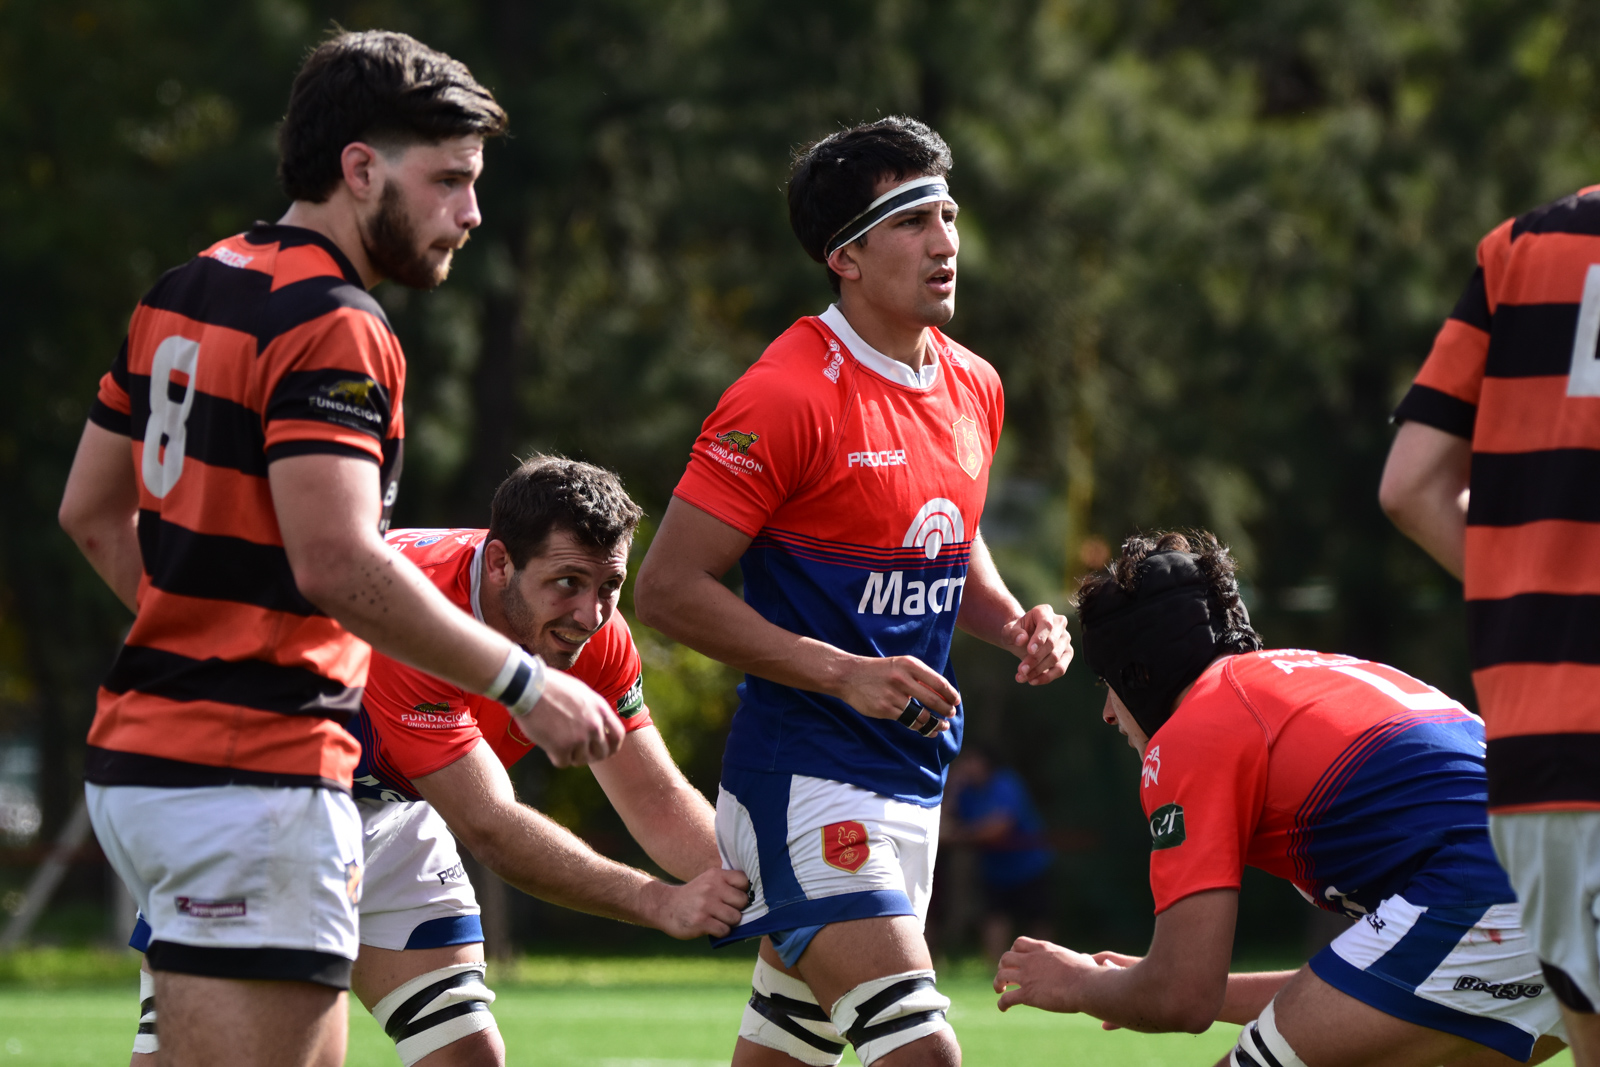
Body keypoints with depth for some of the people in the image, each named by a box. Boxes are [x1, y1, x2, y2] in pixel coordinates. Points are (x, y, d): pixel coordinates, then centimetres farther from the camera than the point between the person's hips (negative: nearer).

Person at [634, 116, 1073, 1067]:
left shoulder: (974, 388, 10)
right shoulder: (788, 396, -15)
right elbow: (668, 588, -15)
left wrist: (1015, 624, 5)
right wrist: (845, 674, -20)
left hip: (915, 774, 8)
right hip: (804, 780, -8)